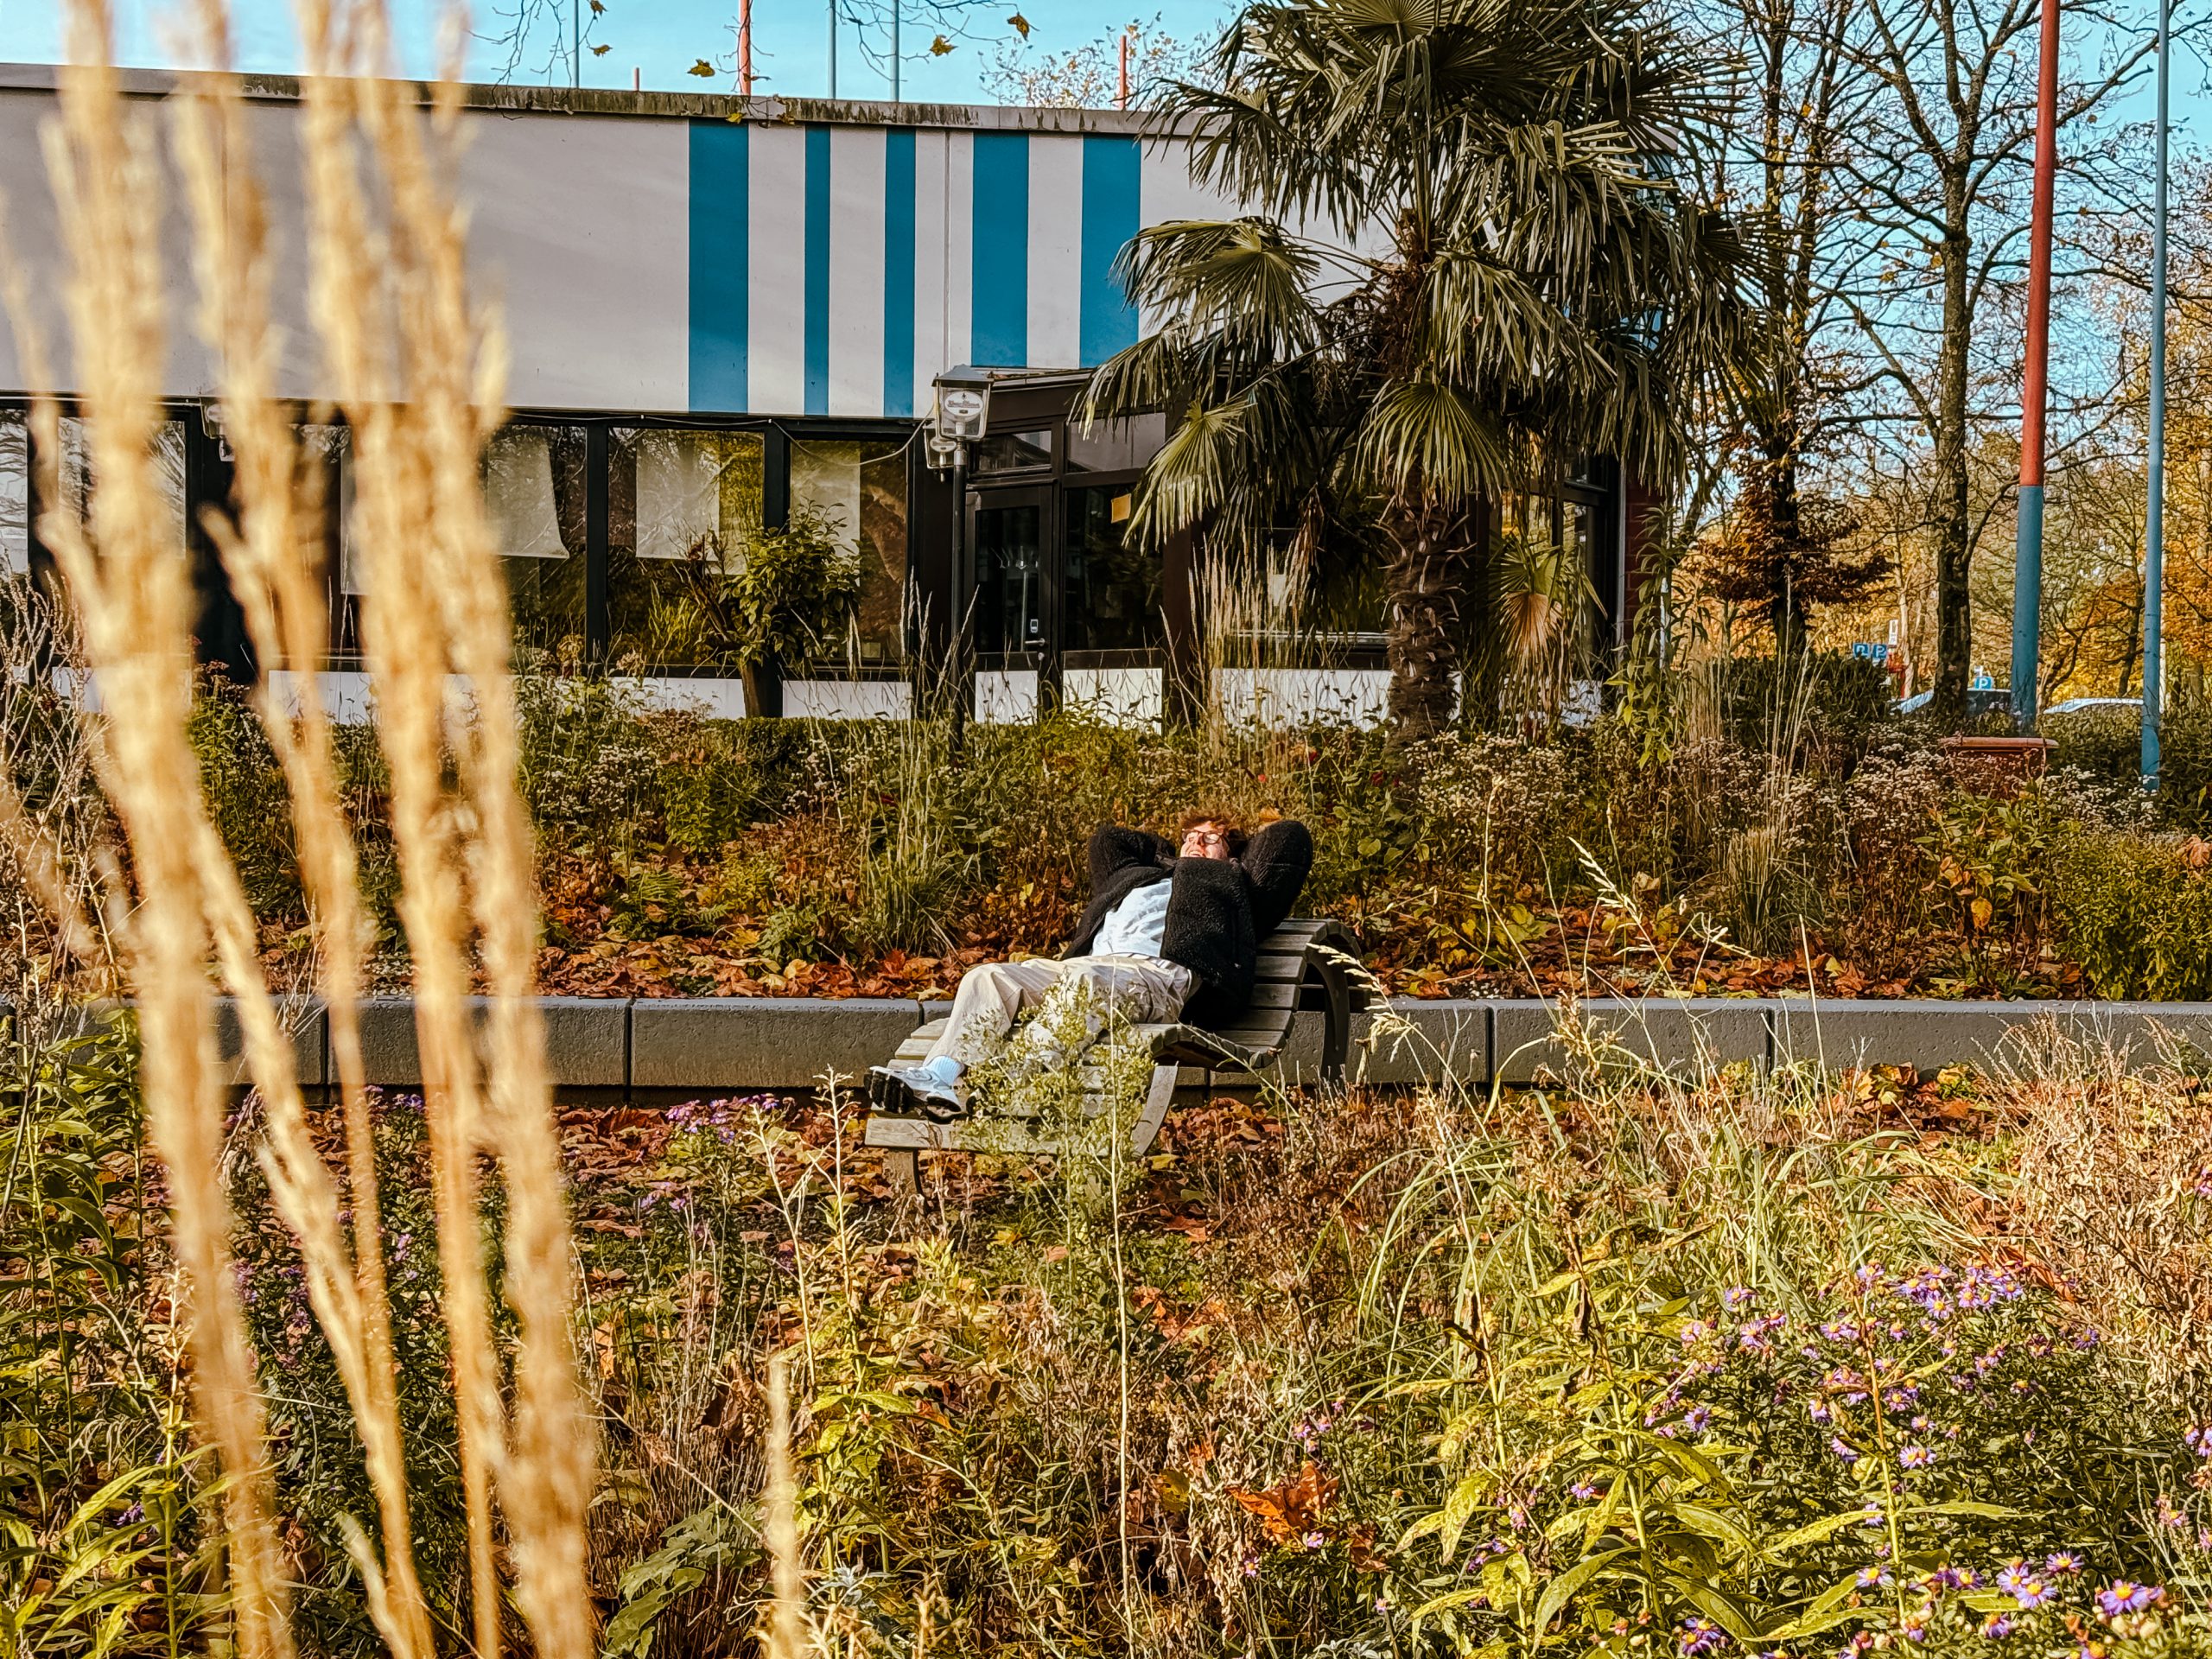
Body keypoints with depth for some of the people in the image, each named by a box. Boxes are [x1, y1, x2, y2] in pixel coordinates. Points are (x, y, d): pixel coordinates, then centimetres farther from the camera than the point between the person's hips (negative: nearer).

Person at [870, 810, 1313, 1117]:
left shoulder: (1232, 882, 32)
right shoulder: (1133, 874, 44)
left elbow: (1290, 837, 27)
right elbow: (1106, 838, 57)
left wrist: (1239, 850, 42)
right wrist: (1171, 852, 56)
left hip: (1160, 974, -6)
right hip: (1086, 966, 6)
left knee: (1084, 982, -40)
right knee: (989, 977, -21)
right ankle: (942, 1080, -43)